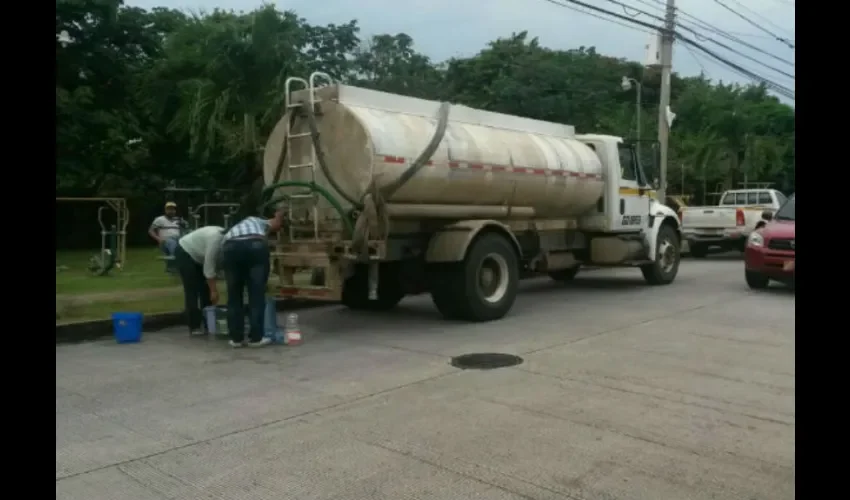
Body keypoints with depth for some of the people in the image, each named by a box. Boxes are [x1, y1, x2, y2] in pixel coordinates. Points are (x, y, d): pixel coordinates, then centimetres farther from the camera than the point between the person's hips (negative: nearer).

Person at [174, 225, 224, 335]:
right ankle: (194, 327, -6)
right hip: (184, 253, -9)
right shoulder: (215, 239, -33)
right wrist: (214, 290, -25)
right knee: (192, 290, -10)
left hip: (197, 256, 9)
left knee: (205, 288, 5)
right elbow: (209, 268, -30)